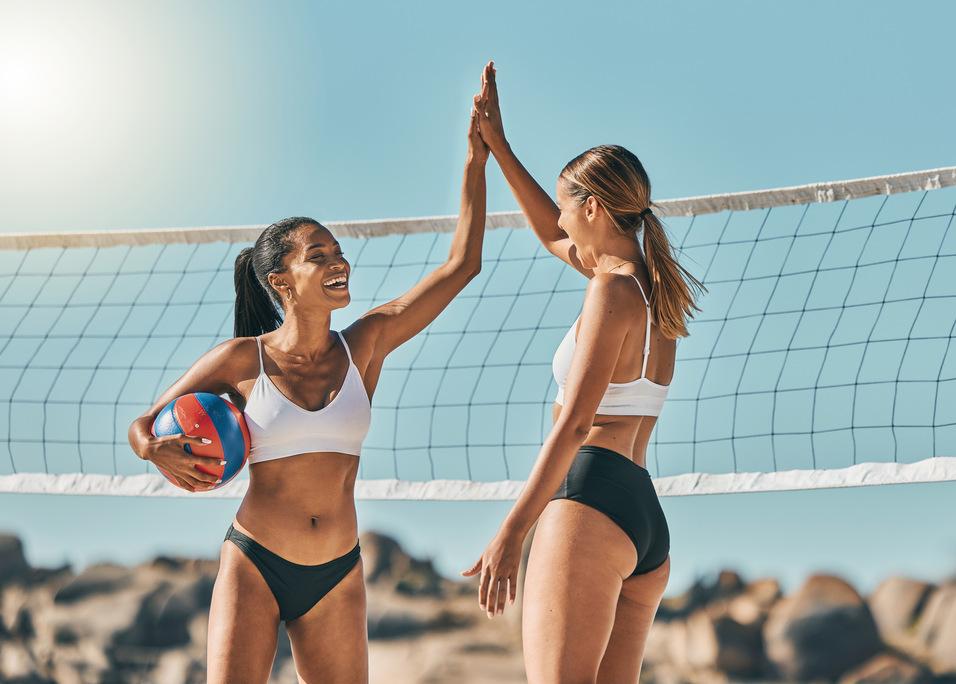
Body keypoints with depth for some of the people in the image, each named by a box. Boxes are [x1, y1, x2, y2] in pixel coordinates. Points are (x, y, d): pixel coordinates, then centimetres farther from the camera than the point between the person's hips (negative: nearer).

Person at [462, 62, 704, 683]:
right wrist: (497, 145, 38)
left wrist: (511, 533, -17)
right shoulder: (653, 286, 19)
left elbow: (573, 425, -14)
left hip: (590, 503, -9)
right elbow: (552, 236, 35)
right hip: (649, 522, 9)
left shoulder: (613, 291, -6)